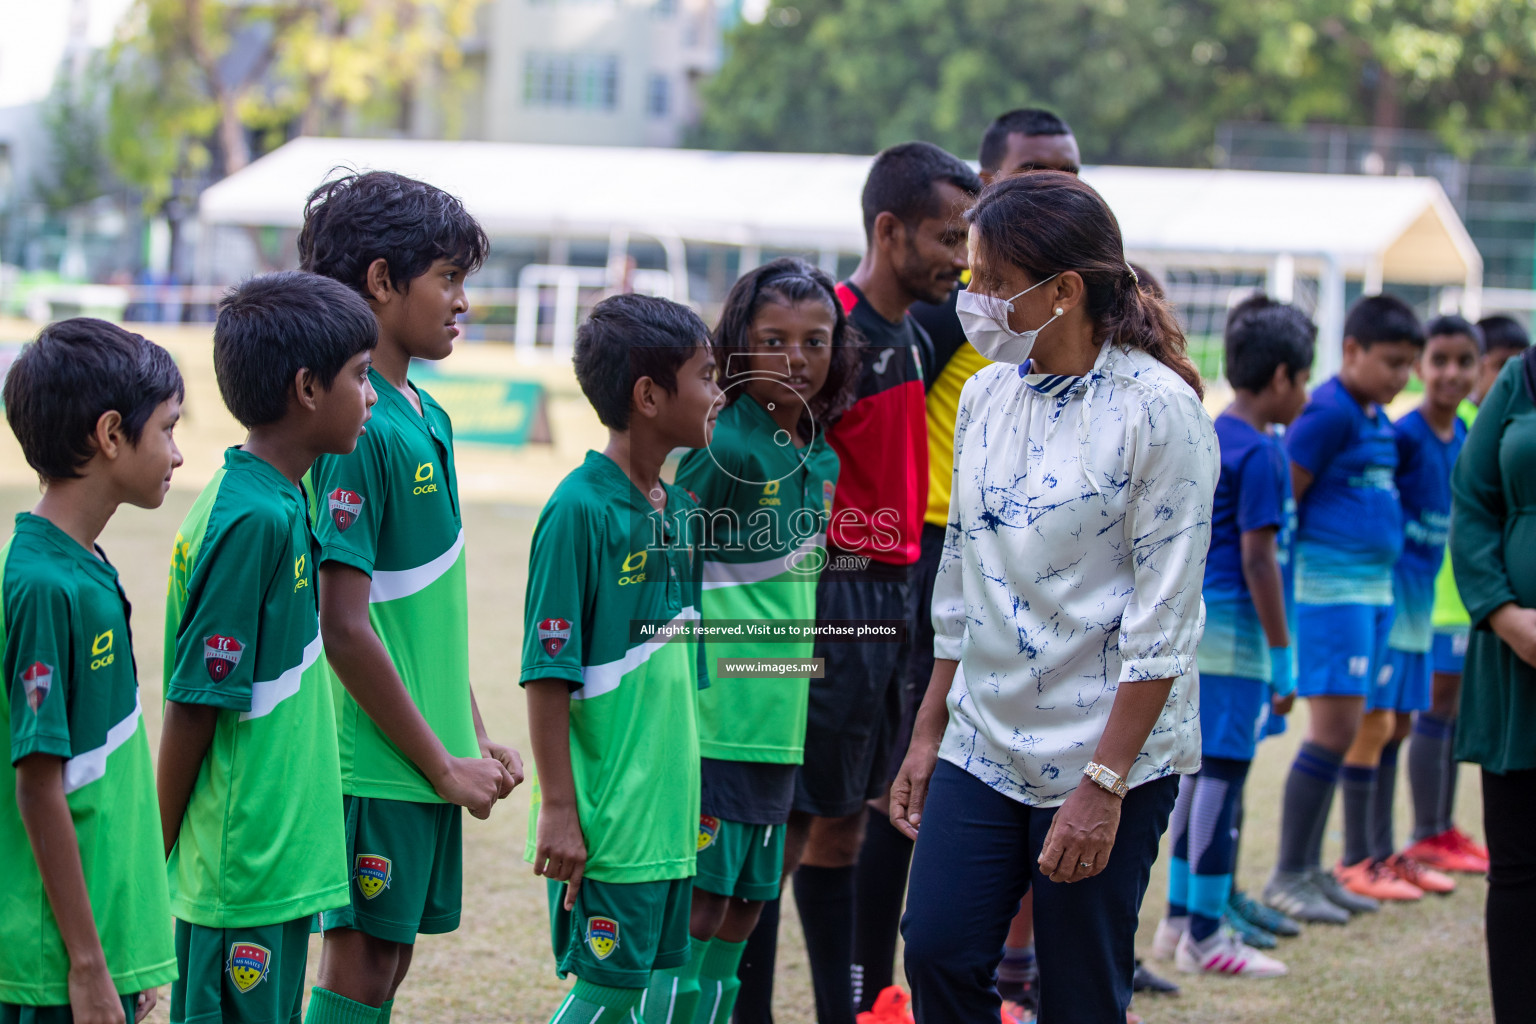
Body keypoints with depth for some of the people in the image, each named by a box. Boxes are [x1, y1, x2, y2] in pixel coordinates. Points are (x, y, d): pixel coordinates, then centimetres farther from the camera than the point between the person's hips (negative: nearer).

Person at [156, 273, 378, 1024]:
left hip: (277, 857, 9)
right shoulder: (256, 521, -20)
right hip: (242, 870, -9)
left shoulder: (276, 503, 9)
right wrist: (160, 859, -10)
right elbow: (193, 707, -17)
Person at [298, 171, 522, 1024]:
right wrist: (443, 763, -14)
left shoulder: (429, 418, 11)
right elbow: (345, 628, -20)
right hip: (378, 762, -9)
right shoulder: (357, 432, -18)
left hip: (430, 756, 9)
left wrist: (473, 738, 15)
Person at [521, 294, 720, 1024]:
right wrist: (557, 809, -16)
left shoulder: (679, 509, 9)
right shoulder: (580, 510, -14)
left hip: (670, 812, 8)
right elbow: (547, 675, -15)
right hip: (605, 819, -8)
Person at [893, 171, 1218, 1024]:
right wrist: (928, 733, 14)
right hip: (982, 745, 6)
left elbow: (1164, 618, -15)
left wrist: (1103, 784, -18)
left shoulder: (1159, 410, -13)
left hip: (1109, 752, -6)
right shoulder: (987, 394, 7)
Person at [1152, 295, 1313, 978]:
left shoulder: (1209, 438, 12)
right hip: (1234, 627, -9)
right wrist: (1282, 654, -13)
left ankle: (1179, 920, 19)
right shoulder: (1262, 453, -14)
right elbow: (1258, 559, -17)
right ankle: (1205, 935, -2)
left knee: (1199, 767, 14)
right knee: (1222, 773, -5)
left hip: (1192, 617, 9)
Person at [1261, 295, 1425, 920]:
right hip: (1331, 585, -9)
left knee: (1354, 732, 10)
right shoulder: (1329, 412, -12)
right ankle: (1288, 874, -3)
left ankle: (1311, 868, 16)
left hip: (1374, 586, 9)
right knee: (1334, 729, -10)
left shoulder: (1377, 420, 15)